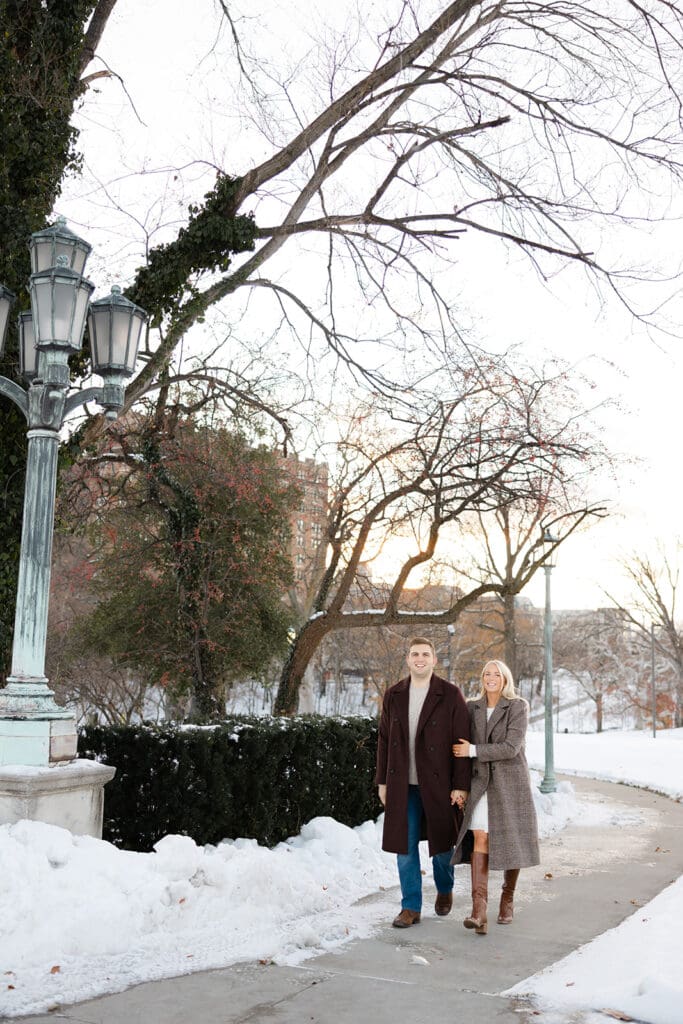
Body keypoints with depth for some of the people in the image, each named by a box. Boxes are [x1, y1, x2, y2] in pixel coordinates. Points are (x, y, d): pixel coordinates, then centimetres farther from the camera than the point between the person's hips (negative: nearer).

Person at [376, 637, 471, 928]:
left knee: (441, 843, 10)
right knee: (405, 846, 3)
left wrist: (461, 786, -11)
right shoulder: (394, 695, 6)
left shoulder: (450, 695, -6)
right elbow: (384, 740, 11)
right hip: (403, 786, 3)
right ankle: (411, 907, 14)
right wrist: (382, 781, 8)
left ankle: (445, 891, 37)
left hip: (438, 784, -3)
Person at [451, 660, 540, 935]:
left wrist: (473, 750, -15)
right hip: (481, 781, 2)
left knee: (511, 842, 7)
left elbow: (510, 747, -16)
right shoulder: (472, 708, 7)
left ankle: (507, 900, 29)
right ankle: (479, 912, -19)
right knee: (480, 838, -12)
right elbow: (464, 744, 16)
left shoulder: (518, 707, -6)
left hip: (510, 782, -2)